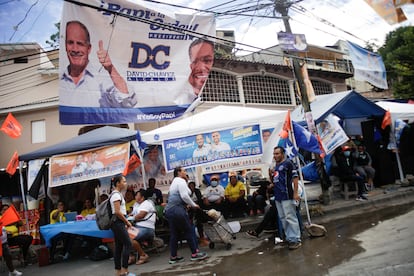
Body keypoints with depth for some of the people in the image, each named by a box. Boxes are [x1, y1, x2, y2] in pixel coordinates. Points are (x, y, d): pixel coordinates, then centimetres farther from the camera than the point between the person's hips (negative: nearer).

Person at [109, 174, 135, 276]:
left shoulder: (117, 194, 15)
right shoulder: (116, 194, -14)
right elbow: (117, 212, -20)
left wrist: (125, 222, 13)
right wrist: (127, 222, -11)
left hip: (118, 223, 10)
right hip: (118, 222, -10)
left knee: (119, 246, 10)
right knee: (128, 244, -7)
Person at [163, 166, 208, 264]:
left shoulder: (174, 181, 25)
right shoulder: (181, 181, -6)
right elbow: (184, 196, -17)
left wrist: (188, 204, 15)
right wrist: (193, 205, -6)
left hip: (169, 210, 10)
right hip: (177, 210, -10)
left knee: (174, 234, 11)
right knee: (189, 231, -2)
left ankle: (173, 257, 15)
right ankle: (195, 253, 3)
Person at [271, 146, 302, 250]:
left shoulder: (288, 163, -6)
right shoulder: (276, 166, 18)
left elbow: (295, 178, -13)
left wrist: (295, 193, -18)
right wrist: (272, 185, 12)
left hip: (287, 196, -9)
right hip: (277, 196, 9)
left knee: (290, 218, -7)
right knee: (283, 218, 12)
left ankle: (296, 239, -1)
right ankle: (289, 238, 21)